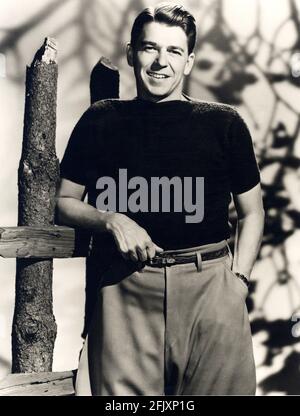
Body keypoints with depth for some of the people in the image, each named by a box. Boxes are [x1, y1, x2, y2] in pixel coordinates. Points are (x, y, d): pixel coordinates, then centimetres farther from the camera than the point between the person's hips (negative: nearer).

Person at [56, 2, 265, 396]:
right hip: (127, 288, 0)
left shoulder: (224, 123, 10)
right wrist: (112, 221, -4)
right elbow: (65, 201, 15)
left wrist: (237, 280, 2)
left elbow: (252, 212, 15)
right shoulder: (101, 121, 11)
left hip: (210, 284, 0)